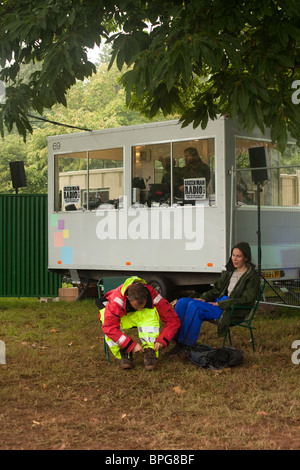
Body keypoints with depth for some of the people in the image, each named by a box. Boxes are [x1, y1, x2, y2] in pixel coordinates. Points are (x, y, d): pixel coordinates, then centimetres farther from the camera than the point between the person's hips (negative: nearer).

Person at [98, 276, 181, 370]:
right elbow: (109, 328, -41)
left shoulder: (154, 297, -31)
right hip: (121, 316, -1)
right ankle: (124, 353, -24)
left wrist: (162, 340, -36)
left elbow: (173, 320, -24)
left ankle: (149, 352, -29)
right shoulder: (117, 299, -38)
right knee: (106, 318, -36)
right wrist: (132, 345, -42)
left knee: (152, 312, -34)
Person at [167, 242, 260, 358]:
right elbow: (216, 289, 24)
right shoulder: (229, 272, 22)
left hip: (233, 311, -8)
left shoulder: (252, 276, -2)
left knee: (194, 306, -29)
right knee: (182, 302, -11)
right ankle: (178, 342, -14)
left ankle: (187, 345, -24)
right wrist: (204, 298, 2)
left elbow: (246, 300, -12)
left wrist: (220, 304, -16)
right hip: (218, 302, 8)